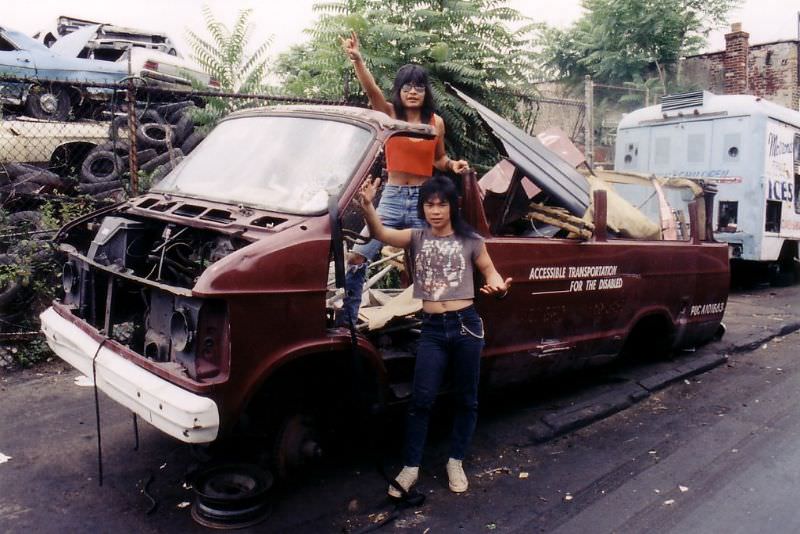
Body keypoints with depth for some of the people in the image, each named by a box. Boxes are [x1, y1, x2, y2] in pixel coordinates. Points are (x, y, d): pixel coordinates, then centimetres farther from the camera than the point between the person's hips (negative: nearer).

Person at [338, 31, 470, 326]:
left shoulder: (436, 122, 3)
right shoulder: (389, 114, -1)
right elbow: (371, 89, -20)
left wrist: (453, 165, -4)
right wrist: (357, 60, -37)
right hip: (392, 198, -1)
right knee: (357, 257, -8)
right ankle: (347, 319, 5)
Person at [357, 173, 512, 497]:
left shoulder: (469, 240, 3)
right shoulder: (416, 238, 3)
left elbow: (488, 270, 11)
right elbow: (381, 233, -14)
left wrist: (498, 286, -14)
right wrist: (367, 206, -34)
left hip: (466, 325, 0)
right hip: (431, 329, 0)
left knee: (466, 398, 10)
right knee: (421, 399, -1)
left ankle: (456, 462, 28)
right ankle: (411, 467, 12)